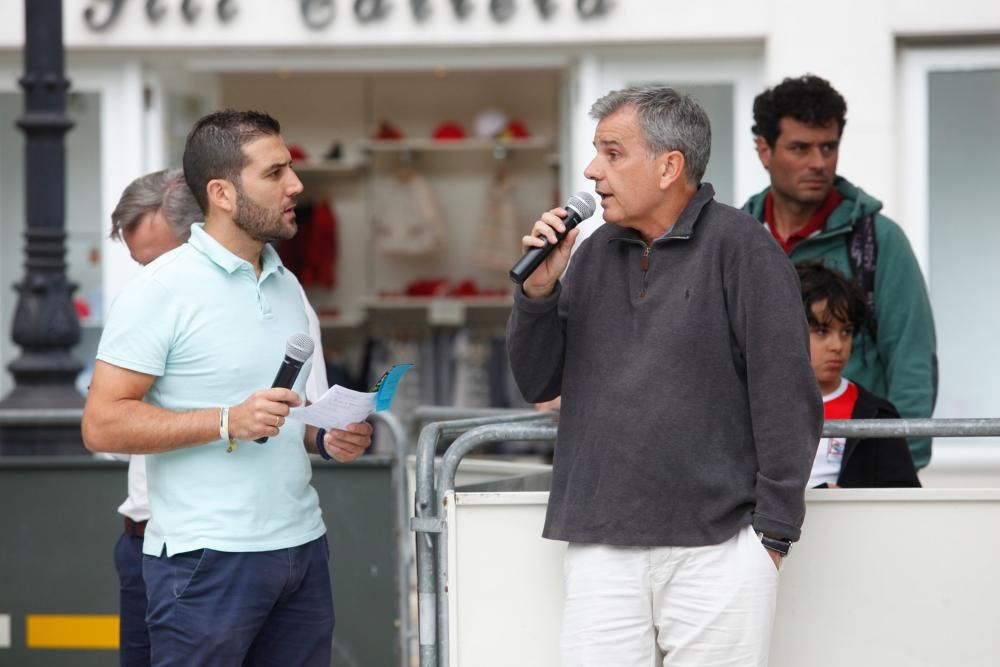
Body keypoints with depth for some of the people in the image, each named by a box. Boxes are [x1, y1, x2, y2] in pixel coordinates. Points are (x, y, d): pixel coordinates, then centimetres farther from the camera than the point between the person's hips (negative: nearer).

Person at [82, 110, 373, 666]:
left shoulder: (288, 286, 16)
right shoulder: (162, 289, -8)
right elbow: (103, 424, -13)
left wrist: (329, 439, 5)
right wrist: (228, 423, -21)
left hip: (302, 544, 7)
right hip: (208, 557, -7)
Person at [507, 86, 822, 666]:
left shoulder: (739, 247, -2)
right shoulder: (595, 254, 15)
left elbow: (786, 397, -6)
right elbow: (537, 384, 17)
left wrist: (772, 533, -9)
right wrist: (538, 290, 0)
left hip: (716, 549, -5)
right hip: (601, 549, 5)